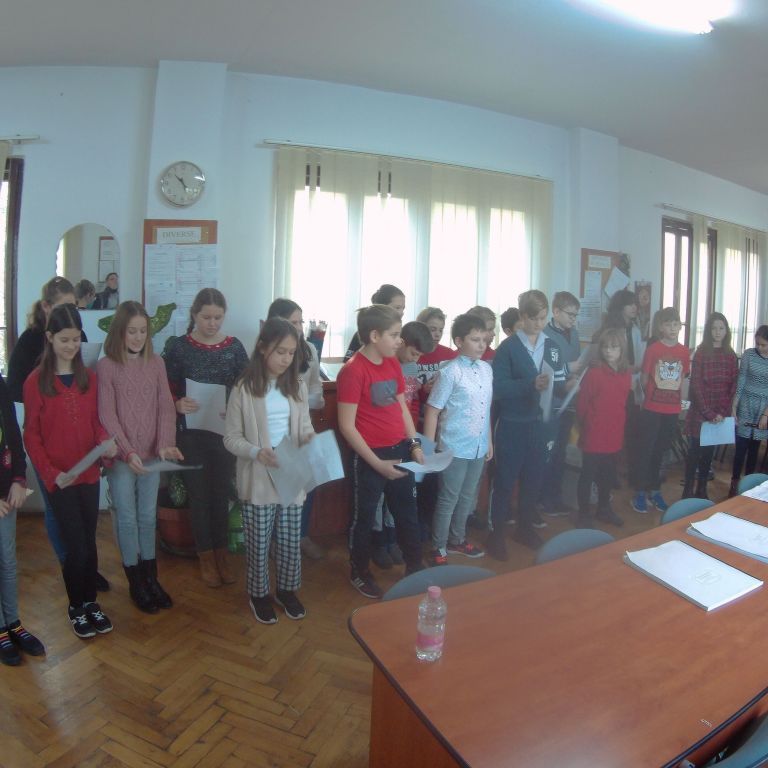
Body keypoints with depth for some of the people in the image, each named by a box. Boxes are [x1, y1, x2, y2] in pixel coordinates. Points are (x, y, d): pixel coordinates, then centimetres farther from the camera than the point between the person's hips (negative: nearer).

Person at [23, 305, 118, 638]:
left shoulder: (88, 377, 3)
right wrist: (50, 473, -13)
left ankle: (91, 601, 32)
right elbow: (31, 436, -6)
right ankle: (76, 607, 25)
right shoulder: (35, 381, -7)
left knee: (89, 543, 13)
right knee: (77, 547, 2)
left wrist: (106, 441, -12)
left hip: (89, 473, 3)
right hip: (59, 478, -3)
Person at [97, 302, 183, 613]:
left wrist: (165, 444, -16)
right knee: (127, 518, 8)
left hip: (152, 455, 3)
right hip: (121, 457, -3)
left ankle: (150, 577, 29)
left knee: (148, 516, 14)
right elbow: (107, 414, -11)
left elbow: (166, 407, -2)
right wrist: (128, 451, -20)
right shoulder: (106, 366, -7)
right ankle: (136, 583, 23)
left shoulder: (156, 363, 2)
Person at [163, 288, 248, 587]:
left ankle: (221, 552, 30)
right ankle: (205, 556, 27)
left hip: (225, 432, 1)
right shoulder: (178, 347, -5)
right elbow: (167, 391, -2)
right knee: (199, 493, 10)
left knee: (221, 493, 13)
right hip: (191, 433, -1)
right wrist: (177, 404, -23)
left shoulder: (234, 347, -1)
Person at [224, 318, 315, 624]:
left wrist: (311, 439, -14)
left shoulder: (298, 386, 2)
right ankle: (259, 594, 34)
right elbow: (231, 437, -7)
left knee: (291, 541, 15)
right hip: (258, 480, -3)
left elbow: (304, 426, 8)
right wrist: (256, 452, -24)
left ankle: (286, 590, 37)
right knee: (259, 543, 11)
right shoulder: (244, 388, -10)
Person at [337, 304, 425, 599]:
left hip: (400, 450, 7)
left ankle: (415, 567, 38)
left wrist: (415, 445, 4)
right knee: (364, 516, 12)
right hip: (371, 456, -7)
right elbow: (347, 426, -18)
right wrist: (376, 463, -17)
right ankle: (359, 572, 33)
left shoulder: (393, 364, 5)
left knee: (407, 512, 19)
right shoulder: (352, 371, -18)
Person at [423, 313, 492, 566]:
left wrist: (489, 441, 15)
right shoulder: (450, 373, -15)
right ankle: (438, 550, 19)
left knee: (467, 498, 20)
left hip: (478, 447, 6)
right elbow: (432, 411, -13)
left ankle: (457, 540, 38)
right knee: (448, 500, 5)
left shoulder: (487, 369, 5)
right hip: (454, 448, -6)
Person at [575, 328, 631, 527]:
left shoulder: (626, 376, 3)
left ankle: (604, 508, 37)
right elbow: (581, 405, -9)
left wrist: (619, 426, 12)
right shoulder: (593, 373, -14)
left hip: (614, 436, 6)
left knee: (608, 474, 19)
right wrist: (586, 427, 0)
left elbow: (623, 404, 14)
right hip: (593, 437, -6)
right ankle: (584, 514, 19)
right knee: (588, 475, 5)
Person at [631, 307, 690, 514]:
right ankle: (640, 492, 12)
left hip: (672, 411, 4)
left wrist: (675, 399, 8)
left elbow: (681, 379, 13)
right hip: (652, 409, -4)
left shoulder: (684, 352, 3)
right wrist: (653, 396, 7)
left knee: (660, 451, 15)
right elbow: (644, 380, -1)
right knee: (645, 450, 2)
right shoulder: (653, 349, -8)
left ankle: (655, 490, 26)